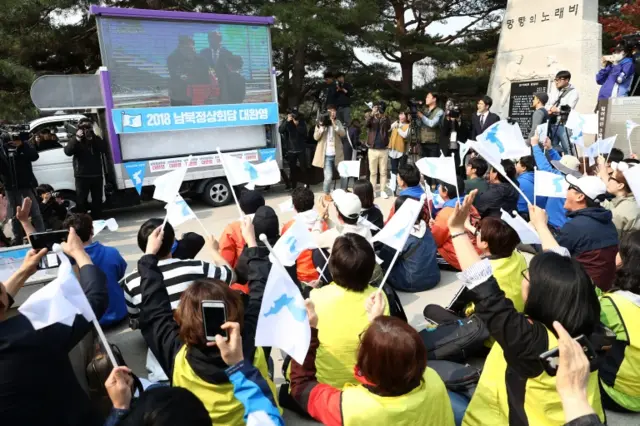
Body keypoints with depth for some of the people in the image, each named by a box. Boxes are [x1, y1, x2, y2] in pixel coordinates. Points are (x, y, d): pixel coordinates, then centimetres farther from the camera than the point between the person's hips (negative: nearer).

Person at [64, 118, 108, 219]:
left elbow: (105, 149, -6)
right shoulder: (76, 139, 4)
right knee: (81, 201, -2)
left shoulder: (96, 138, 10)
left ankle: (97, 221, 19)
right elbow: (67, 152, -12)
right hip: (82, 176, -2)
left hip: (96, 175, 3)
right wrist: (77, 138, -21)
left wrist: (93, 138, -15)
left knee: (97, 200, 9)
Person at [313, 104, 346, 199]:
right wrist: (321, 127, -18)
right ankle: (326, 194, 10)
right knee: (328, 177, -10)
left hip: (337, 154, 3)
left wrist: (334, 124, -17)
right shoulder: (320, 123, 3)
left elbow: (342, 133, -6)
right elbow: (316, 137, -5)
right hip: (326, 155, -3)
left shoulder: (338, 122, 8)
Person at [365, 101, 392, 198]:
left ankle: (383, 191, 11)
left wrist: (383, 117, -31)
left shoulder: (386, 119, 5)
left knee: (383, 172, 5)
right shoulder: (371, 119, 4)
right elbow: (366, 124, -19)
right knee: (373, 172, 4)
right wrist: (372, 114, -32)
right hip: (372, 150, -1)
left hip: (383, 150, 1)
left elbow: (388, 127, -15)